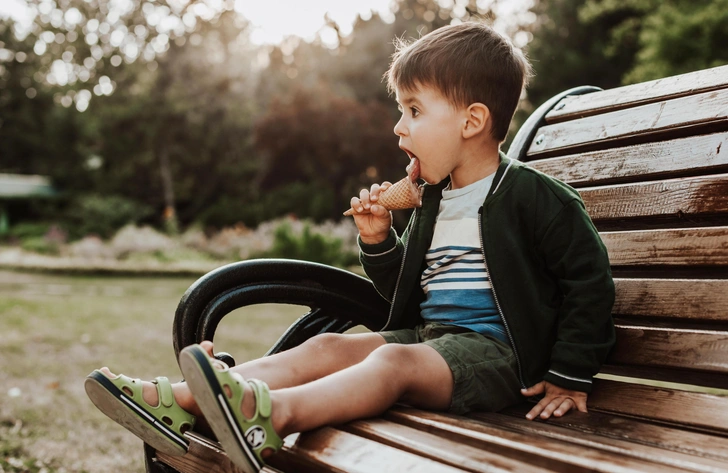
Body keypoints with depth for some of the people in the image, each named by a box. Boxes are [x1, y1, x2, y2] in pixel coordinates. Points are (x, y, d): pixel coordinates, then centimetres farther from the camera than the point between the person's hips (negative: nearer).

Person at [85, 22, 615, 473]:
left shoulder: (531, 196, -7)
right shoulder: (434, 201, 17)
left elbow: (590, 279, -7)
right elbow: (406, 289, 24)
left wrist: (569, 378, -9)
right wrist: (377, 240, 4)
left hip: (492, 350, -7)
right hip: (428, 335, 7)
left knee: (394, 359, -33)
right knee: (328, 346, -11)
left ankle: (272, 413, -58)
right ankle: (177, 401, -25)